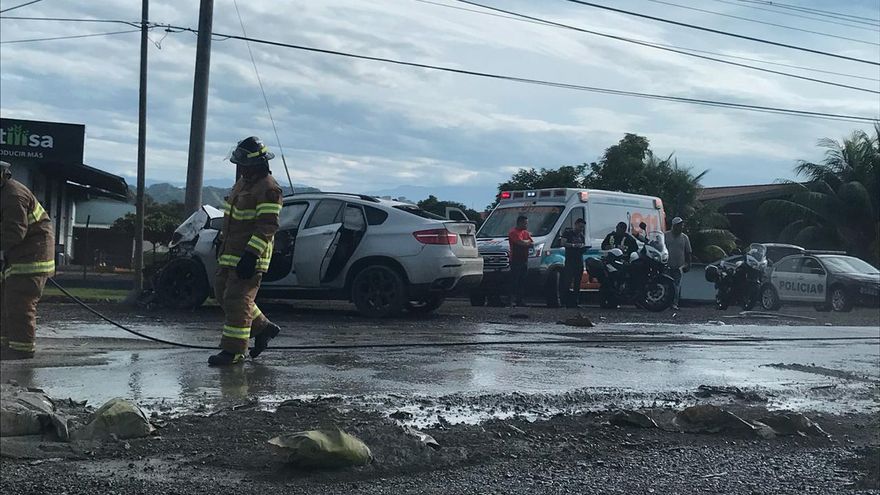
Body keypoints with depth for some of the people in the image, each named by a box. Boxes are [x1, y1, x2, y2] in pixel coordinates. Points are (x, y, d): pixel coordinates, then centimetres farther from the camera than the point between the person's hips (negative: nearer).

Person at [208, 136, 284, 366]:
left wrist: (250, 255, -26)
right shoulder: (244, 182, 15)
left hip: (250, 257, -10)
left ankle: (233, 350, -1)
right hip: (231, 253, 10)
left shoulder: (268, 189, -17)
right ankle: (263, 328, 25)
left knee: (237, 300, -9)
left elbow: (267, 226, -22)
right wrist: (223, 244, 27)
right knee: (223, 294, 15)